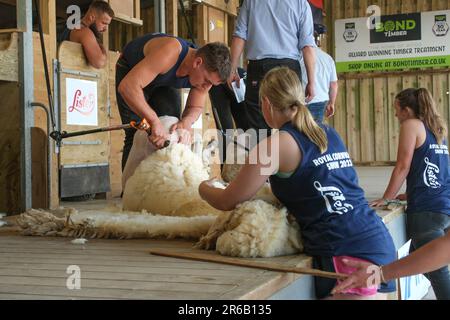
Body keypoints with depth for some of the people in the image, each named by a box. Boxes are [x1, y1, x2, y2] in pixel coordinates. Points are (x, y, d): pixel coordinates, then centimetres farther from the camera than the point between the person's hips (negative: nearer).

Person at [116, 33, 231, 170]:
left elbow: (196, 107, -9)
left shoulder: (207, 72, -23)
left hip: (163, 82, 6)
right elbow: (127, 86, -51)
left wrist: (185, 123, -33)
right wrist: (155, 121, -57)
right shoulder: (170, 52, -43)